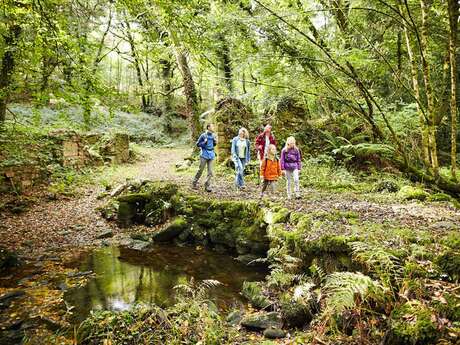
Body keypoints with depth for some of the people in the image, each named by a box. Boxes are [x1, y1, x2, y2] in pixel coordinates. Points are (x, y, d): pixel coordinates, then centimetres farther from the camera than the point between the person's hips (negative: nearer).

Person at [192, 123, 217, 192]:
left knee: (210, 171, 0)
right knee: (200, 170, 3)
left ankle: (207, 186, 8)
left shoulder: (213, 135, 7)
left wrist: (215, 142, -1)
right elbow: (198, 144, -3)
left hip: (211, 155, 4)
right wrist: (204, 142, -18)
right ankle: (194, 183, 20)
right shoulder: (203, 135, -8)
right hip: (204, 155, -4)